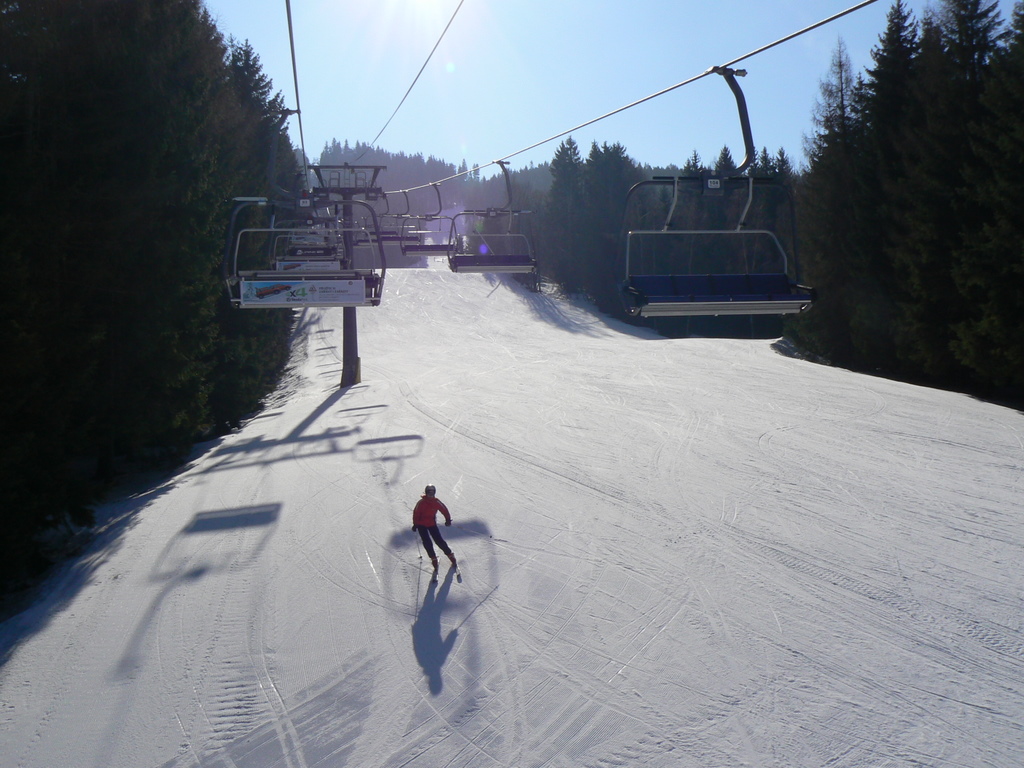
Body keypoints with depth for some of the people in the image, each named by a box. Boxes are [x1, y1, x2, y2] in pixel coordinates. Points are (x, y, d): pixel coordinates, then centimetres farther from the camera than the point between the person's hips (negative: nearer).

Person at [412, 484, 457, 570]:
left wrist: (448, 519, -2)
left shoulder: (436, 502, -5)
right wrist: (415, 524, -9)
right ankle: (433, 558, 2)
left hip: (432, 524, 1)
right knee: (427, 542, -11)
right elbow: (416, 513, -8)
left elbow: (444, 510, 4)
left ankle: (451, 555, 10)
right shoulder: (421, 503, -13)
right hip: (422, 525, -1)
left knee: (440, 541, -3)